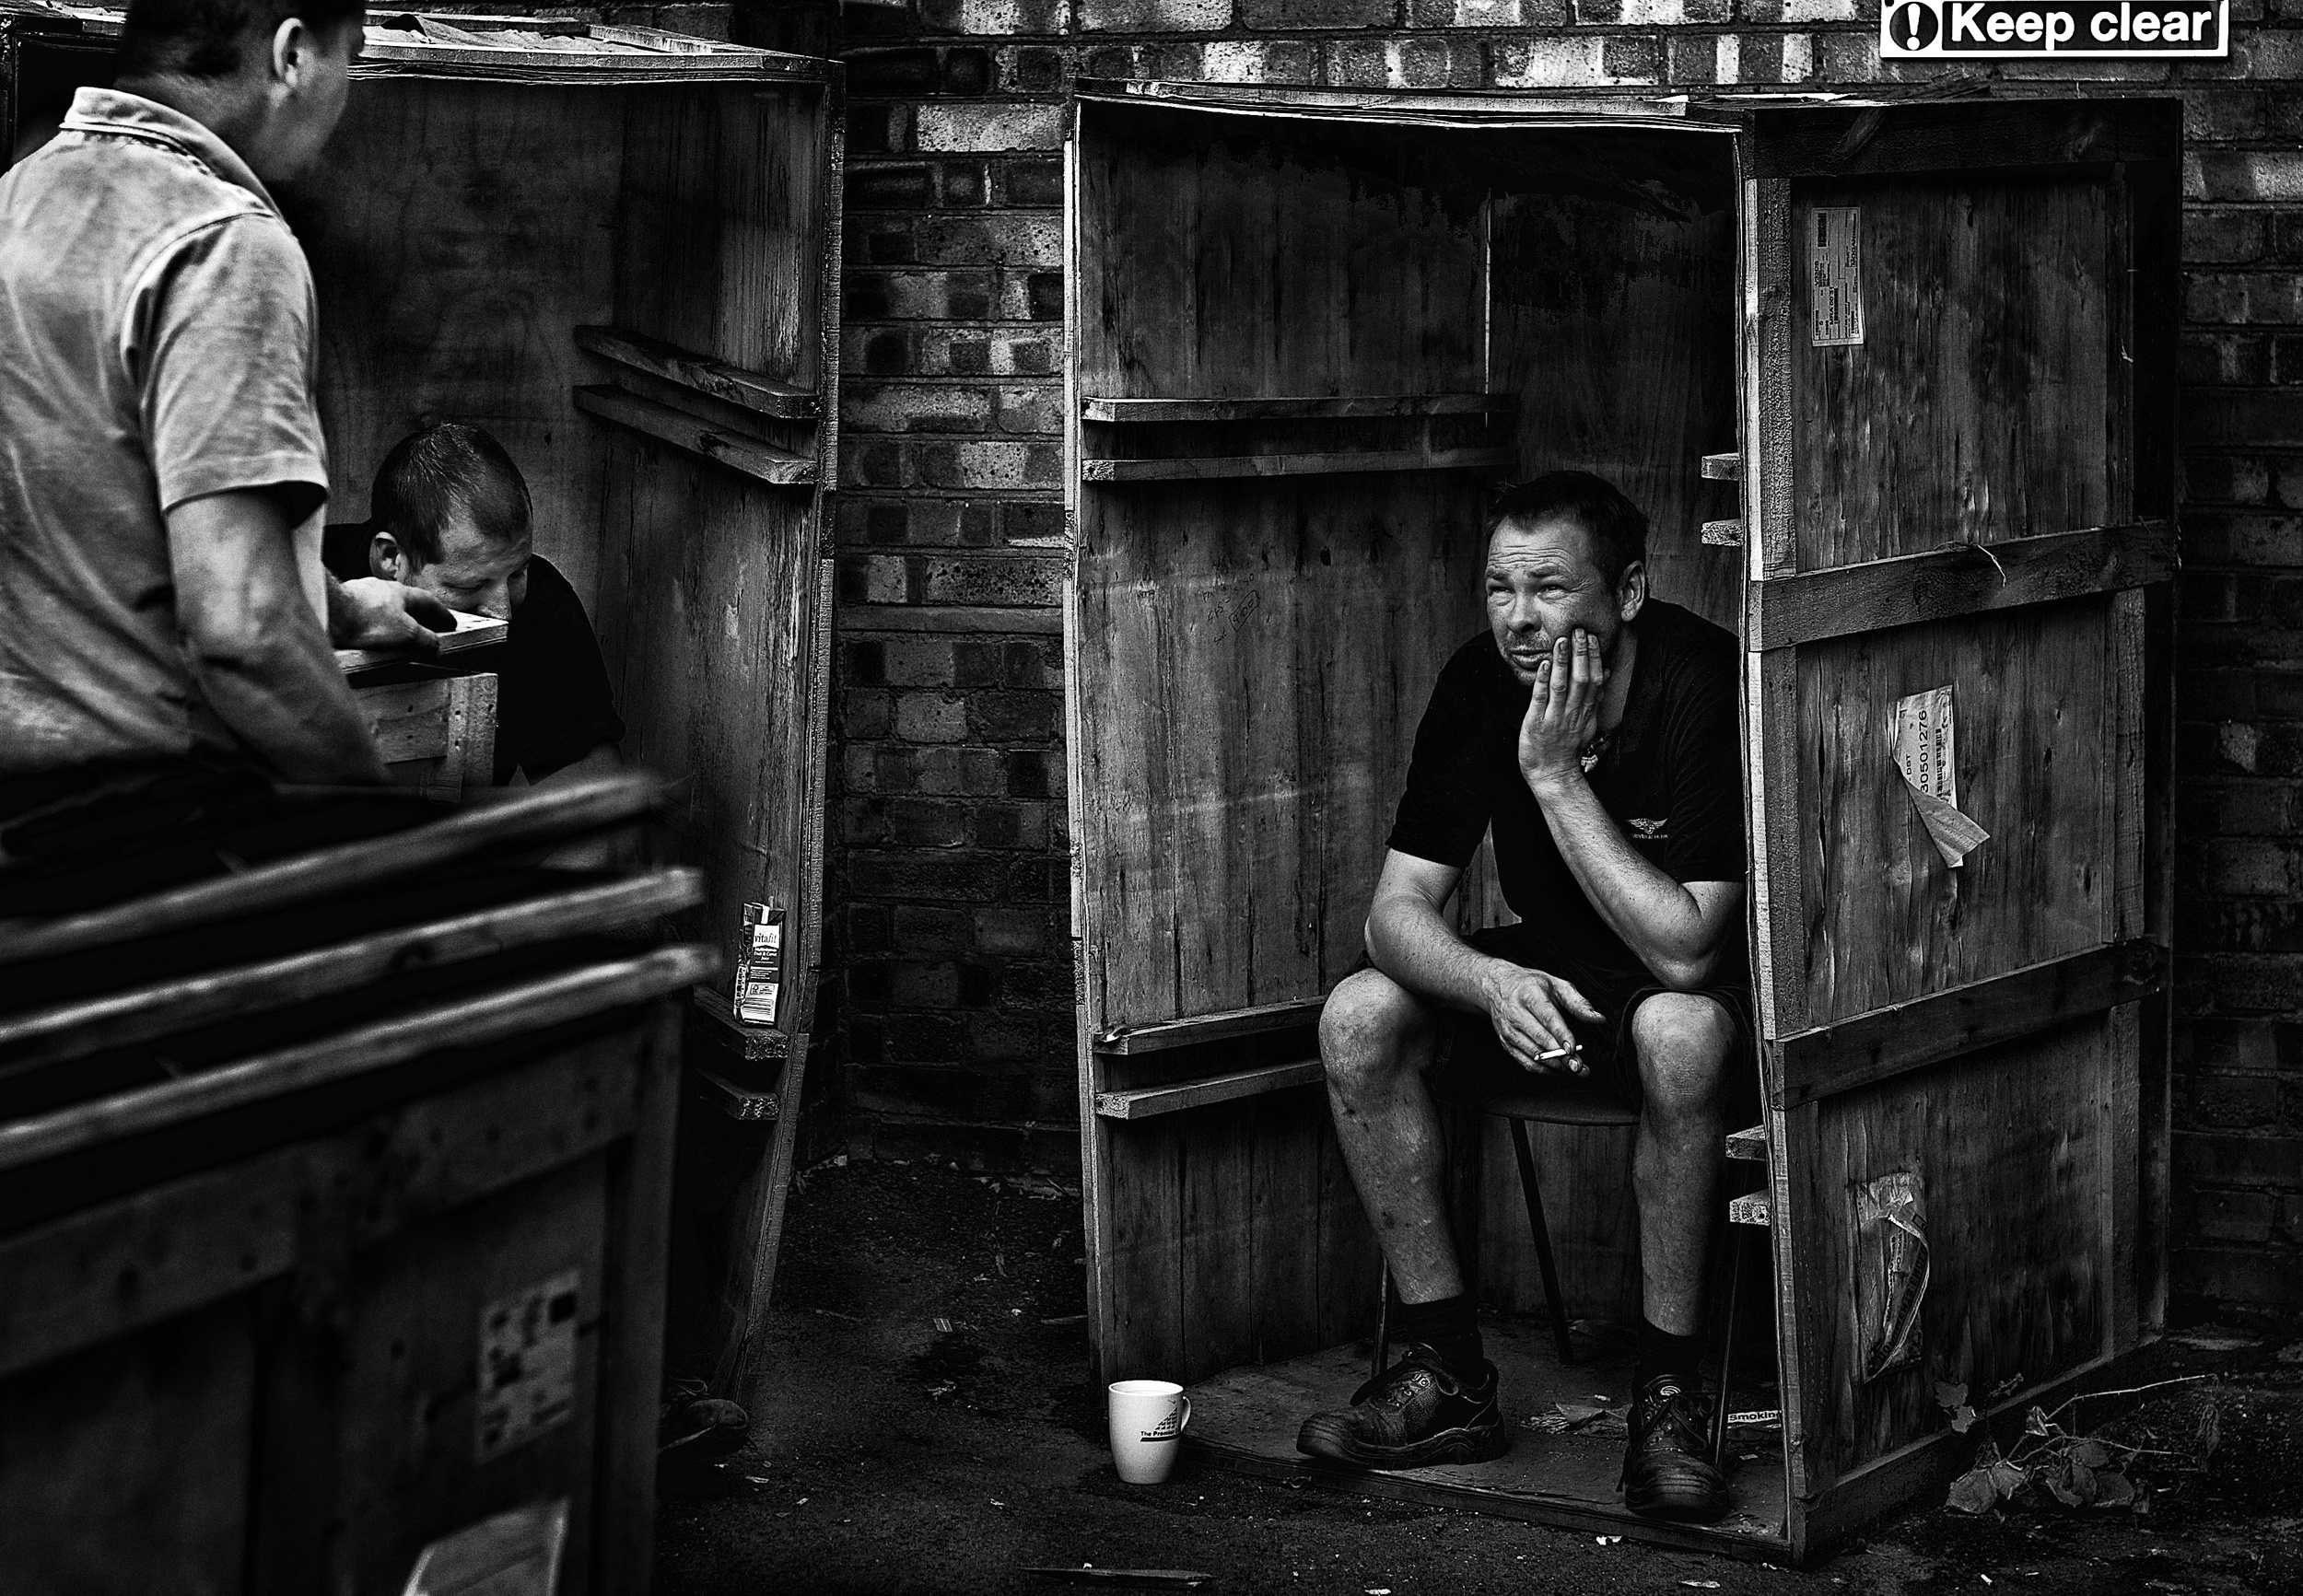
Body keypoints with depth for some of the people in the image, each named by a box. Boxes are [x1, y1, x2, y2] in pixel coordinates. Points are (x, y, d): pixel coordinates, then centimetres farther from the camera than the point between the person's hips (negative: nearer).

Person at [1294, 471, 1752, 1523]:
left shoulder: (1703, 687, -27)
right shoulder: (1480, 685, -12)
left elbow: (1685, 951, -33)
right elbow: (1398, 907, -13)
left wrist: (1554, 773, -34)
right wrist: (1496, 983, -35)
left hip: (1704, 988, -5)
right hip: (1548, 972, 6)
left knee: (1681, 1031, -39)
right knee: (1358, 1018, -18)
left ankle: (1669, 1395, -25)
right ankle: (1447, 1374, -11)